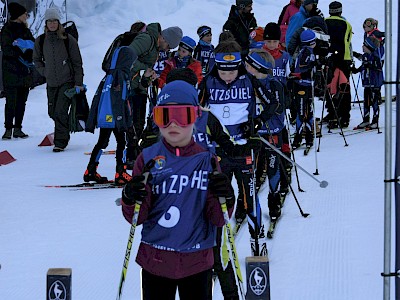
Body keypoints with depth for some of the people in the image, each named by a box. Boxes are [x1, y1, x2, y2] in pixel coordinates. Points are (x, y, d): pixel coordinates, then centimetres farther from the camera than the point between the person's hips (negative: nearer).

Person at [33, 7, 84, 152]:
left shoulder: (68, 40, -7)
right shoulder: (40, 41, 2)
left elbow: (77, 63, -3)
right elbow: (37, 59, 19)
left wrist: (78, 83, -6)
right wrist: (45, 72, 5)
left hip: (67, 81, -4)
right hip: (51, 83, 4)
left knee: (60, 112, -14)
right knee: (52, 112, 10)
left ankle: (60, 141, -5)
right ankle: (64, 132, 36)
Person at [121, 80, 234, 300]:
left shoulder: (207, 160, -1)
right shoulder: (148, 158, -2)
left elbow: (218, 220, -3)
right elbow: (136, 218, -4)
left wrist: (224, 198, -24)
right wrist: (130, 200, -25)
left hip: (197, 262, 0)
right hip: (155, 261, 0)